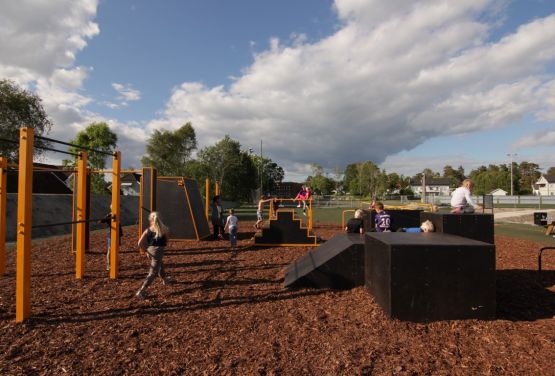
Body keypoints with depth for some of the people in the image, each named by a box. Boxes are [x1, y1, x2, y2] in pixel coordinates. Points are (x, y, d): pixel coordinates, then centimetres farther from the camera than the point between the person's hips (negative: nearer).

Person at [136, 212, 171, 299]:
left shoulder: (148, 230, -3)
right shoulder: (164, 230, -8)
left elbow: (140, 243, -7)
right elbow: (166, 242, 1)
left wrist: (146, 250, 6)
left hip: (150, 251, 5)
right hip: (158, 252, -5)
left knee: (160, 265, 31)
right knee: (152, 273, 2)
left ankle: (165, 279, 55)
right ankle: (141, 291, -6)